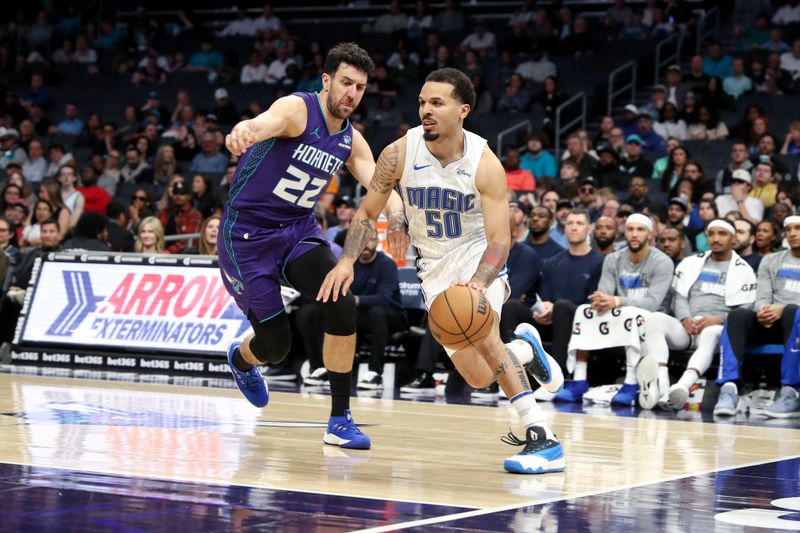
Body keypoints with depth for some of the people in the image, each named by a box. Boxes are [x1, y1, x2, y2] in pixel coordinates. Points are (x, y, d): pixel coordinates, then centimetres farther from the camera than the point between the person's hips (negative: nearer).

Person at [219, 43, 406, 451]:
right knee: (276, 344, -4)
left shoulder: (351, 140, 2)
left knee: (342, 306, -19)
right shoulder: (297, 109, -18)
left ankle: (340, 420, -7)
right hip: (247, 233, -6)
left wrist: (395, 214, -35)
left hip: (299, 229, 6)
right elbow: (267, 122, -41)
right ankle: (240, 359, 36)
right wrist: (244, 130, -66)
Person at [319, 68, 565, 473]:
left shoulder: (485, 165, -23)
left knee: (478, 329, -34)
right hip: (436, 268, 3)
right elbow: (367, 213, -2)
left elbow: (500, 239, -26)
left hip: (478, 259, -3)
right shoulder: (400, 154, -16)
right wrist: (347, 260, -18)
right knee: (479, 378, -1)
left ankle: (543, 439, -30)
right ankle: (524, 348, 36)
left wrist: (477, 284, -44)